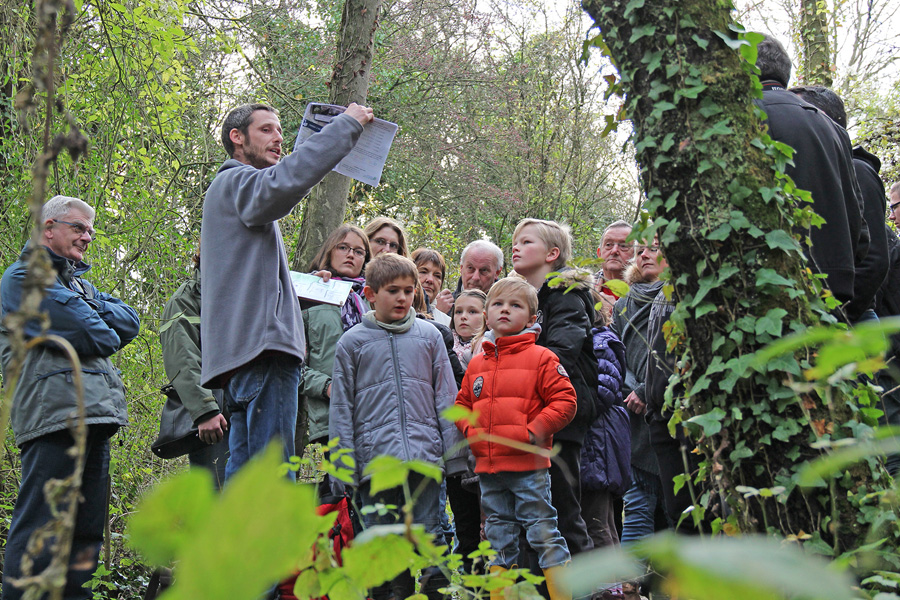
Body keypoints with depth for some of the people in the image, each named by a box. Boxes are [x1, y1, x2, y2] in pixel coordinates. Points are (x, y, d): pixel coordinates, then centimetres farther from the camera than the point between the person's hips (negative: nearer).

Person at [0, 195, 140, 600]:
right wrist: (106, 334, 9)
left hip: (95, 416, 9)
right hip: (54, 413, -9)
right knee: (40, 532, -12)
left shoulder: (80, 283, 29)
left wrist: (88, 313, 0)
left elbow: (130, 322, 13)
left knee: (86, 533, 7)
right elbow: (89, 337, -11)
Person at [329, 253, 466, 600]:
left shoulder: (429, 336, 10)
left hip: (425, 453, 1)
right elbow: (341, 407, 6)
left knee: (429, 537, 1)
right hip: (374, 456, -1)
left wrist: (453, 453, 6)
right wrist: (344, 466, 0)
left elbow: (446, 397, 11)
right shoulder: (352, 343, 5)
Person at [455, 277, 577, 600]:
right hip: (488, 468, 5)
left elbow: (564, 401, -8)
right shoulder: (476, 364, 13)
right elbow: (462, 405, 21)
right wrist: (471, 432, 3)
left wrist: (533, 432, -15)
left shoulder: (541, 358, -3)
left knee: (543, 532, -2)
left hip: (529, 467, -5)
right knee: (498, 538, 12)